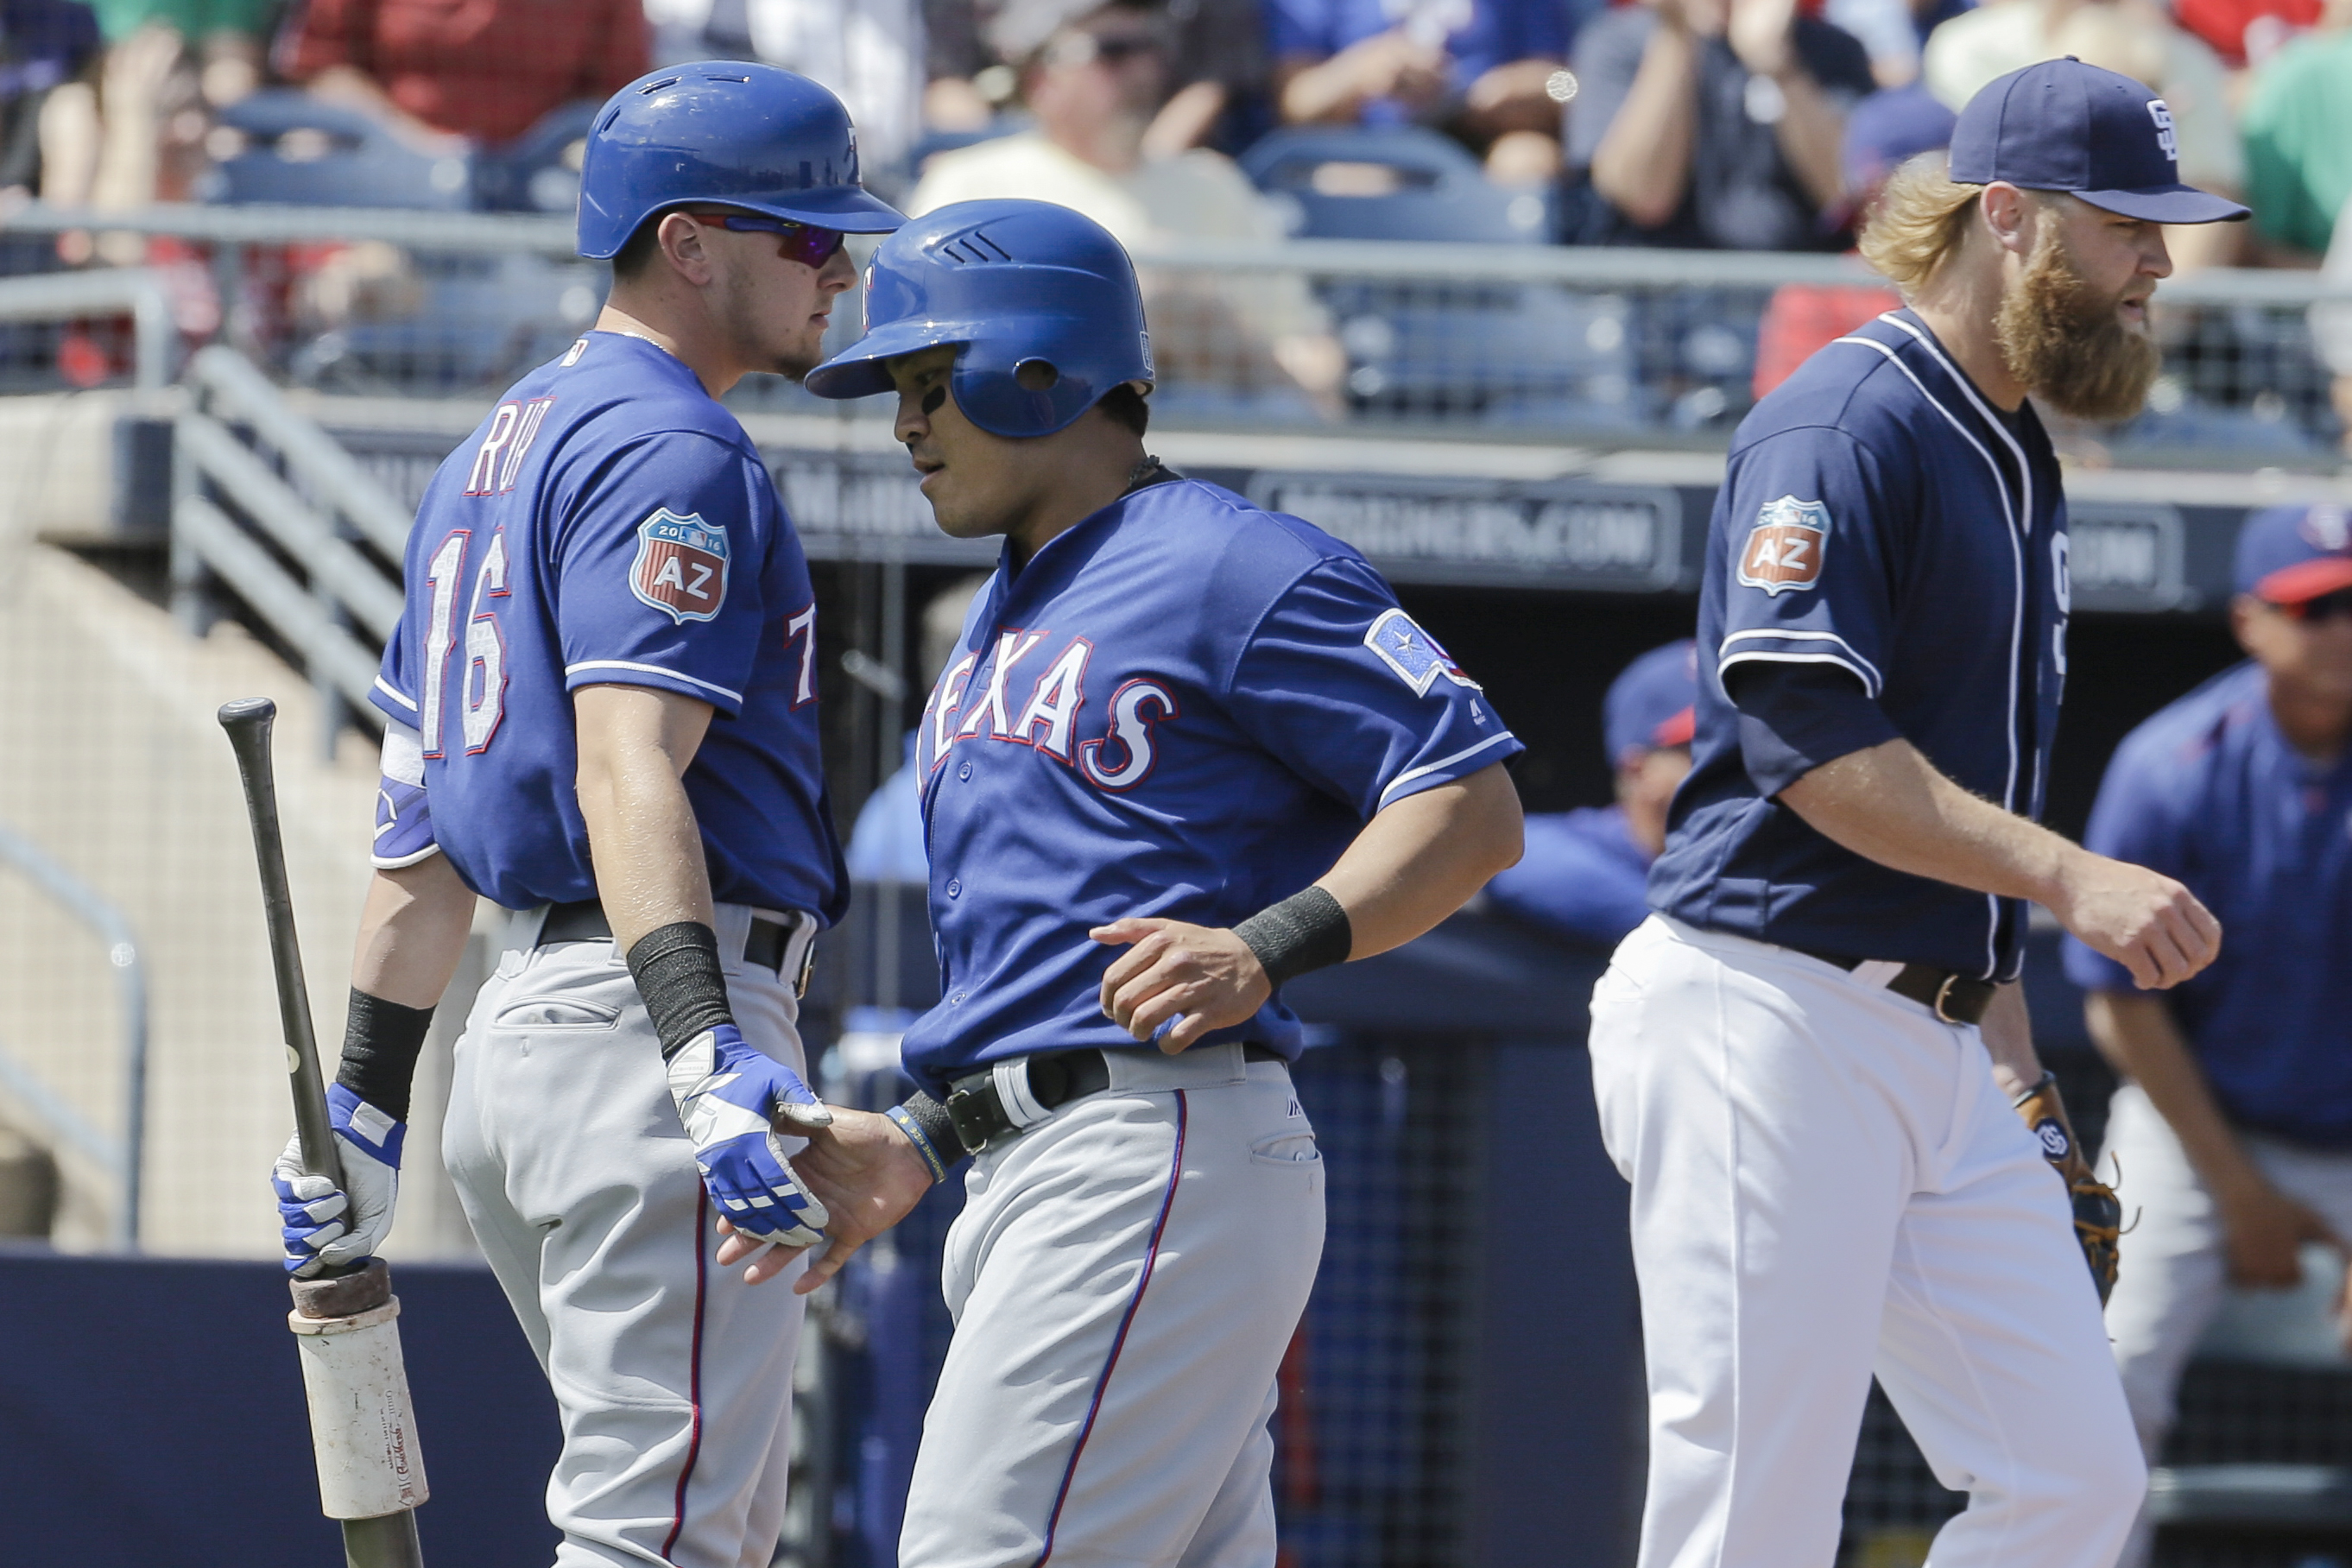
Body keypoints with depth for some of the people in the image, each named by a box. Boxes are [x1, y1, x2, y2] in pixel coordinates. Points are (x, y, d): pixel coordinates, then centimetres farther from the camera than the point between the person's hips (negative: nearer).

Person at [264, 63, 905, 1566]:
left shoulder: (498, 454, 21)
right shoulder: (670, 453, -9)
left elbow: (421, 821, 22)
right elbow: (628, 772, -23)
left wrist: (365, 1104, 23)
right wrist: (708, 1054, -34)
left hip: (526, 1026, 10)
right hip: (642, 1022, -10)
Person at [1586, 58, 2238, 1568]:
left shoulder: (2020, 463, 20)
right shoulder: (1846, 425, -10)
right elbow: (1810, 740, -21)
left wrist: (2016, 1065, 23)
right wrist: (2069, 877, -27)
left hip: (1943, 1047, 9)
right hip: (1770, 1026, -9)